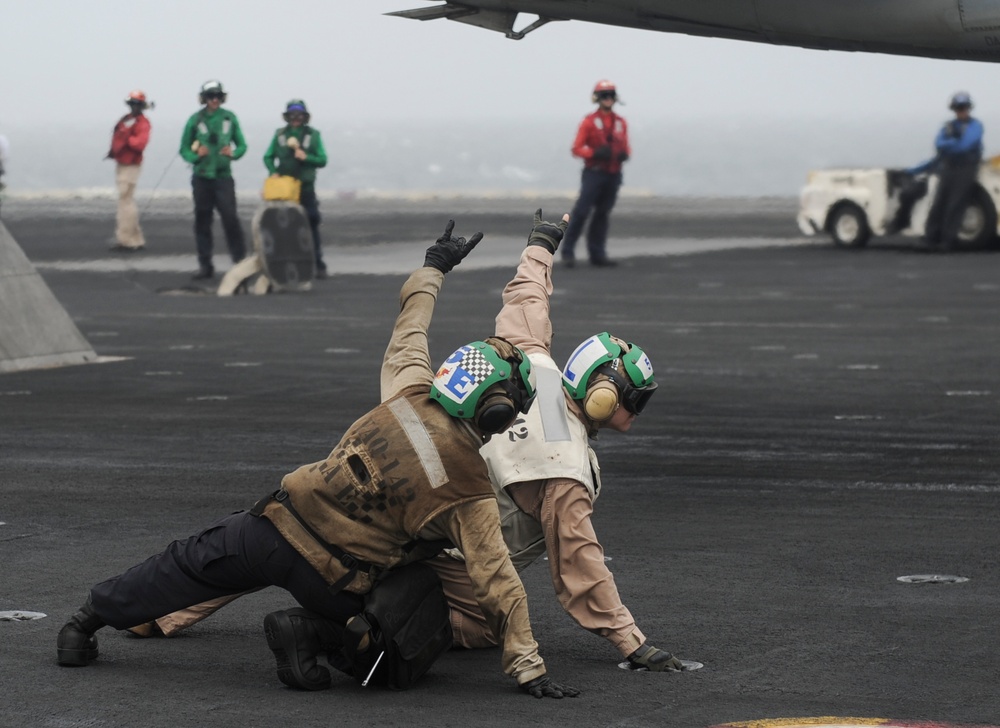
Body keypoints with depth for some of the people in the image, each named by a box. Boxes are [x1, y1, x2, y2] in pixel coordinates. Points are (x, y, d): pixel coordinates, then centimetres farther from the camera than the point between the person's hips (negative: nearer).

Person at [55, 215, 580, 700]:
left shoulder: (410, 393, -5)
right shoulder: (472, 495, -16)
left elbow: (410, 322, 14)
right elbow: (498, 585, -16)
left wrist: (434, 266, 33)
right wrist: (528, 669, -10)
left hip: (281, 520, 4)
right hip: (334, 576, -4)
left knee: (192, 565, 23)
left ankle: (87, 621, 33)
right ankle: (309, 632, -2)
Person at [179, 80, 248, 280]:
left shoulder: (230, 118, 3)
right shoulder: (195, 120, 2)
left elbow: (242, 145, 8)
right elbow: (184, 149, 5)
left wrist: (233, 153, -13)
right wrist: (195, 156, -16)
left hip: (223, 176, -1)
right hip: (201, 177, 1)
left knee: (230, 217, -13)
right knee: (202, 222, 5)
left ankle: (240, 260, -4)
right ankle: (205, 266, 12)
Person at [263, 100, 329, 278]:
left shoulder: (313, 135, 4)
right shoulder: (280, 135, 7)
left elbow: (322, 160, 3)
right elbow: (268, 157, 10)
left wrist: (306, 157, -15)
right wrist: (273, 172, -8)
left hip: (306, 187, -1)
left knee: (311, 225, -4)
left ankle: (318, 265, -2)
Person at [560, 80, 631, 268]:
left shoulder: (621, 123, 11)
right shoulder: (589, 122, -2)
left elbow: (625, 146, 19)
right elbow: (577, 148, -4)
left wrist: (625, 154, -5)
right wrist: (595, 153, -21)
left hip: (613, 174, 5)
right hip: (594, 173, -5)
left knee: (602, 214, 8)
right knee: (582, 211, -10)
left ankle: (597, 254, 12)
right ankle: (568, 251, -7)